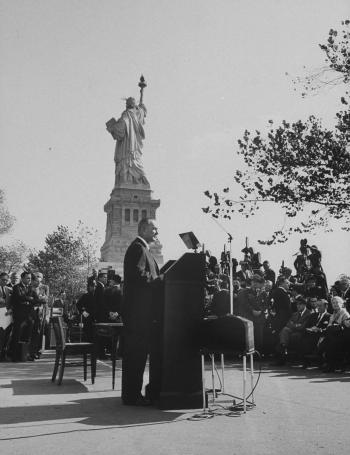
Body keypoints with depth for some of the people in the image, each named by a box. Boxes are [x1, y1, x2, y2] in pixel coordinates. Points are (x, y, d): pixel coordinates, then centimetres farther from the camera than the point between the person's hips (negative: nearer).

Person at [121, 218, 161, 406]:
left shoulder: (141, 249, 22)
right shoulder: (138, 249, -12)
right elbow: (139, 276, -22)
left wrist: (160, 278, 9)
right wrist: (161, 280, -14)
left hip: (139, 310, 11)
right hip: (137, 310, -11)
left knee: (137, 353, 13)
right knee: (135, 353, -6)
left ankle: (132, 393, 20)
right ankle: (131, 395, 1)